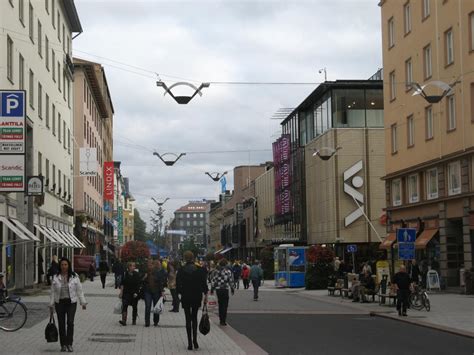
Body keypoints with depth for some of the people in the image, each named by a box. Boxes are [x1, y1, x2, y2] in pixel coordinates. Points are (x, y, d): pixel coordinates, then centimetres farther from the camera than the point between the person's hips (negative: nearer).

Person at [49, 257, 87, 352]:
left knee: (70, 322, -12)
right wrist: (51, 305, 4)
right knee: (61, 324, 5)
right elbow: (53, 292, 5)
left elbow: (79, 290, 3)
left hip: (71, 302, -2)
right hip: (59, 302, 2)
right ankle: (63, 345, 13)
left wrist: (83, 302, 1)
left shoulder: (74, 276, 2)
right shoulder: (55, 277, 4)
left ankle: (69, 344, -6)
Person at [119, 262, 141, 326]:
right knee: (124, 306, -14)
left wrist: (136, 292, -9)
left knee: (134, 307, 8)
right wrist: (121, 292, -2)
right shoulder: (125, 274, 0)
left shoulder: (136, 274, 0)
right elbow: (122, 284, 3)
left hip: (134, 293, 1)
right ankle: (124, 320, -21)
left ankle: (134, 321, 20)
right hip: (126, 293, -1)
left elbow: (139, 284, -1)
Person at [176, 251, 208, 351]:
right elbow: (204, 283, -4)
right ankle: (195, 340, 6)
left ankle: (190, 343, 2)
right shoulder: (199, 270, -4)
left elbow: (178, 285, -5)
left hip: (185, 297, -1)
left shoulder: (181, 270, -6)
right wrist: (205, 295, 4)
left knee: (188, 319, 6)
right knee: (194, 317, 17)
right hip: (197, 297, 1)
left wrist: (180, 292, 13)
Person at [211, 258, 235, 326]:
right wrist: (232, 289, 6)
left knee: (220, 304, 15)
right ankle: (223, 321, -5)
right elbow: (231, 281, -5)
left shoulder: (216, 271, 0)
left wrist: (212, 289, 11)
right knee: (225, 305, 1)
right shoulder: (228, 271, -7)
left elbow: (213, 281, 2)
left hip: (218, 289, 3)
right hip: (225, 289, -3)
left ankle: (221, 319, 19)